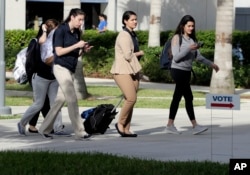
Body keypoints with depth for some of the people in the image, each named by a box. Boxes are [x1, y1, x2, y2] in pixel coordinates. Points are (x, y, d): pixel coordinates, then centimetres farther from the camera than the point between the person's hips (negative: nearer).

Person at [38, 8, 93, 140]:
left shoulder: (77, 33, 12)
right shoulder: (61, 30, -9)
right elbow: (59, 51, -14)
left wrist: (83, 50, -2)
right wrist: (76, 45, -18)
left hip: (71, 69, 8)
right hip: (61, 68, -8)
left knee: (60, 100, 8)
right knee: (72, 100, -10)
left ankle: (44, 129, 17)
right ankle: (79, 132, -10)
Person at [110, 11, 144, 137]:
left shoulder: (132, 35, 16)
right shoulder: (124, 35, -12)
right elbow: (127, 55, -18)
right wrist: (139, 53, -1)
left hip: (132, 71, 9)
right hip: (122, 71, -9)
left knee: (130, 100, 5)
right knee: (131, 98, -18)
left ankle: (126, 129, 8)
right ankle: (120, 123, -1)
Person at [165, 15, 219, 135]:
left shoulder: (192, 40, 11)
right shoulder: (177, 38, -7)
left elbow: (198, 56, 16)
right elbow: (176, 57, -12)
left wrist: (211, 64, 12)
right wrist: (189, 49, -22)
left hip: (187, 71, 7)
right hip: (178, 70, -7)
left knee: (177, 97, 10)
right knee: (188, 97, -9)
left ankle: (170, 125, 15)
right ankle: (195, 126, -8)